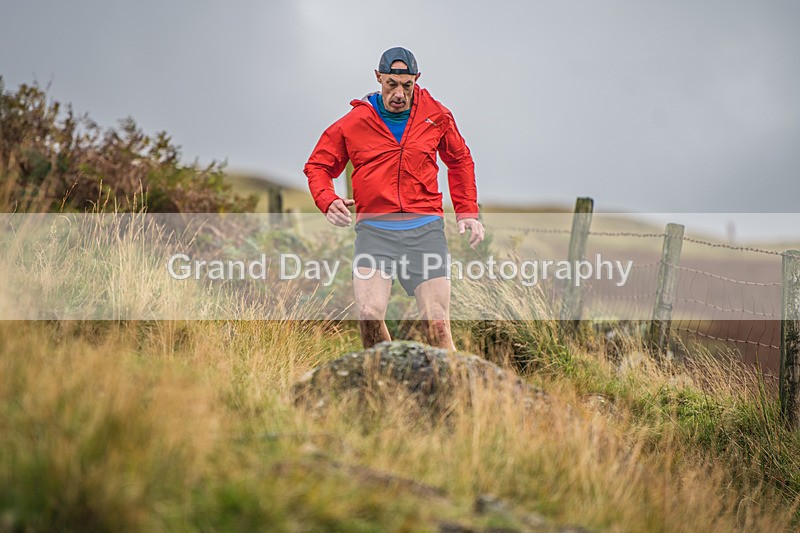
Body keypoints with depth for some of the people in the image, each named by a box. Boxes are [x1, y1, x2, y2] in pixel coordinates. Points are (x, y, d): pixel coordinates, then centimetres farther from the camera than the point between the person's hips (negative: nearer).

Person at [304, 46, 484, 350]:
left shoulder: (436, 115, 8)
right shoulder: (353, 122, 3)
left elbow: (460, 160, 24)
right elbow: (318, 165, 13)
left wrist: (467, 212, 15)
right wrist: (328, 201, -7)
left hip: (425, 230, 1)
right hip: (374, 230, -1)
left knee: (436, 324, -6)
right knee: (369, 314, -19)